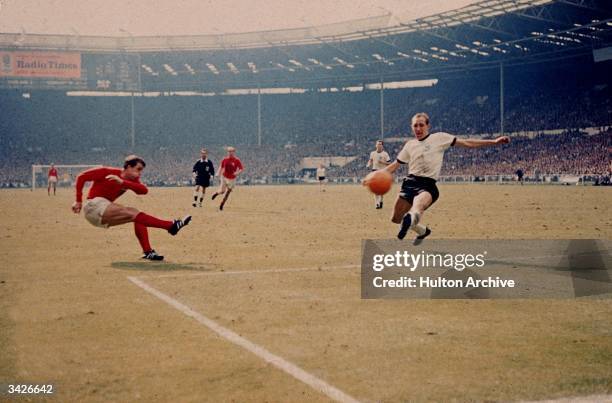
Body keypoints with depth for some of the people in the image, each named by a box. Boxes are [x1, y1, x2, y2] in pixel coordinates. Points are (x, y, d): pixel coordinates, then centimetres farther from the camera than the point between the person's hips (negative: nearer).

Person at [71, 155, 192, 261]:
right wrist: (78, 201, -10)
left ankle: (148, 251, -11)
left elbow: (144, 190, -15)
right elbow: (81, 177, -7)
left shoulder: (132, 180, 6)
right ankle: (171, 226, -31)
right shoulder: (108, 172, -10)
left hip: (104, 215, 8)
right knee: (132, 213, -21)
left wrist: (122, 182, -28)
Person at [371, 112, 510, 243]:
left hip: (428, 185, -5)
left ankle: (411, 218, -75)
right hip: (410, 182, 5)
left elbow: (466, 143, 4)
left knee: (417, 205, -39)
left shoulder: (439, 138, 5)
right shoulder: (410, 145, 15)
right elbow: (395, 165, 20)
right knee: (396, 219, 8)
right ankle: (422, 230, 35)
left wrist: (494, 142, -3)